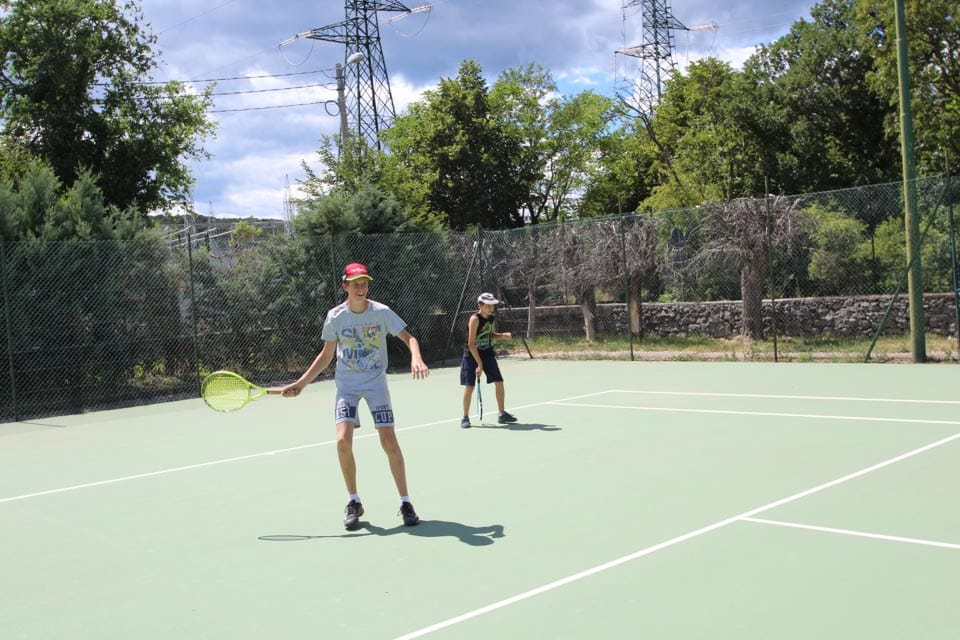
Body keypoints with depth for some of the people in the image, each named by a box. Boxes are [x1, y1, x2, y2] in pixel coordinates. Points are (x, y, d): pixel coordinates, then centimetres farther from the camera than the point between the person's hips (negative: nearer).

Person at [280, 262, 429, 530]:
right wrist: (300, 383, 3)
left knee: (389, 442, -10)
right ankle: (354, 503, 6)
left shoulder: (381, 312, -8)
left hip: (376, 382, -1)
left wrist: (416, 358, -26)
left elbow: (409, 338, -4)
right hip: (346, 384, 1)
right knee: (343, 441, -14)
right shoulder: (335, 316, -3)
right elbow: (326, 355, 7)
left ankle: (405, 503, 5)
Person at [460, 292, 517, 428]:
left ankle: (501, 414, 15)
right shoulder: (475, 319, -22)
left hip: (487, 353, 6)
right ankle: (465, 417, 10)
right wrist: (479, 364, -22)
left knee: (499, 382, 2)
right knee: (469, 386, -4)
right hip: (472, 355, -6)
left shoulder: (491, 319, -1)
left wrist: (503, 335, -3)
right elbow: (471, 344, -23)